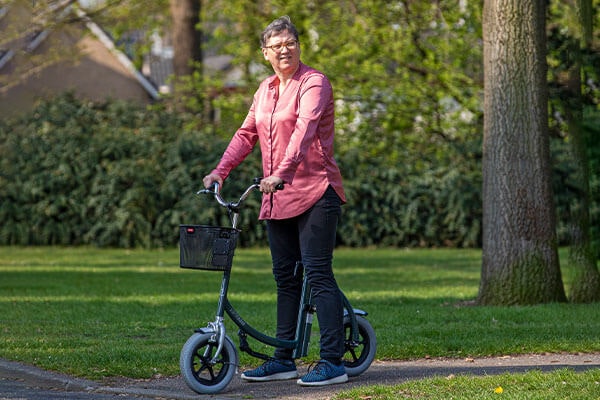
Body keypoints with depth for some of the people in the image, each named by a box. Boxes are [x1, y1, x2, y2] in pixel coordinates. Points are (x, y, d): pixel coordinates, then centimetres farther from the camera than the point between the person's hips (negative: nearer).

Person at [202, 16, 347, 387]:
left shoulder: (314, 83, -8)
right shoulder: (266, 89, 16)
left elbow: (304, 129, -23)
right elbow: (247, 134, 15)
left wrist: (282, 172, -35)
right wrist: (221, 171, 1)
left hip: (315, 192, -8)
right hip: (278, 198, 8)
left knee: (318, 273, -10)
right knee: (285, 276, 11)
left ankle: (333, 362, -9)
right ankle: (284, 359, 17)